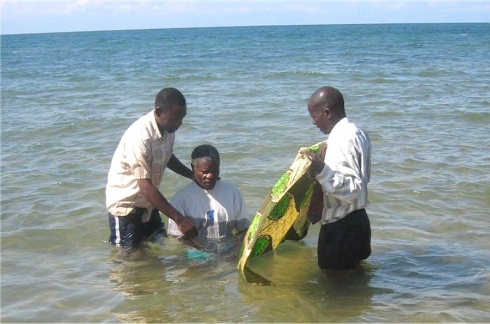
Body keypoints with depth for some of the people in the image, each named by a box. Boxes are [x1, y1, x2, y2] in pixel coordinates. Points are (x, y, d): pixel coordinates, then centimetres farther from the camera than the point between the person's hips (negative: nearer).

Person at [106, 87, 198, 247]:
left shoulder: (168, 128, -5)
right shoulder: (140, 136, -31)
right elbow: (145, 186, -32)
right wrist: (179, 219, -33)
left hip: (148, 202, 8)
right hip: (125, 203, -8)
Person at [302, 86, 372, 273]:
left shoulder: (342, 139, -22)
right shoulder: (356, 133, 8)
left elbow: (355, 189, -27)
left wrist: (323, 172, -38)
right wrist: (326, 163, 26)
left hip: (341, 227, -10)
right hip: (355, 220, 10)